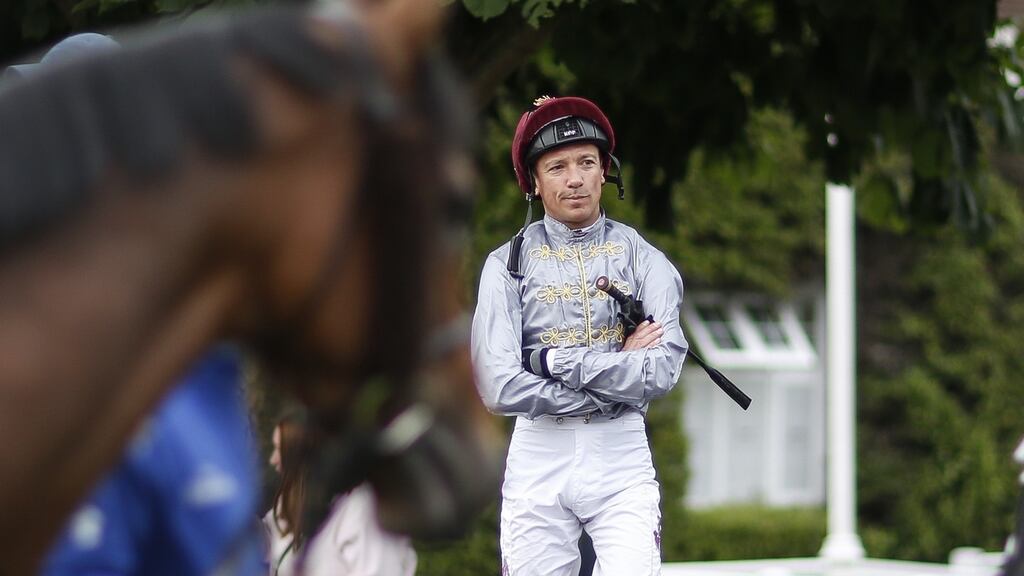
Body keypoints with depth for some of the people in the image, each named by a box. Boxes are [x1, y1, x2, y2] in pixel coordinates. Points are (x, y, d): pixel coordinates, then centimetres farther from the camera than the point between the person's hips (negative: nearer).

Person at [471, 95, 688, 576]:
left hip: (621, 452, 0)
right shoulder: (508, 264, 2)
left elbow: (662, 371, -9)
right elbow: (500, 388, -10)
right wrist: (619, 366, -8)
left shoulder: (642, 258, 5)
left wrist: (556, 360, -13)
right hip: (538, 453, 0)